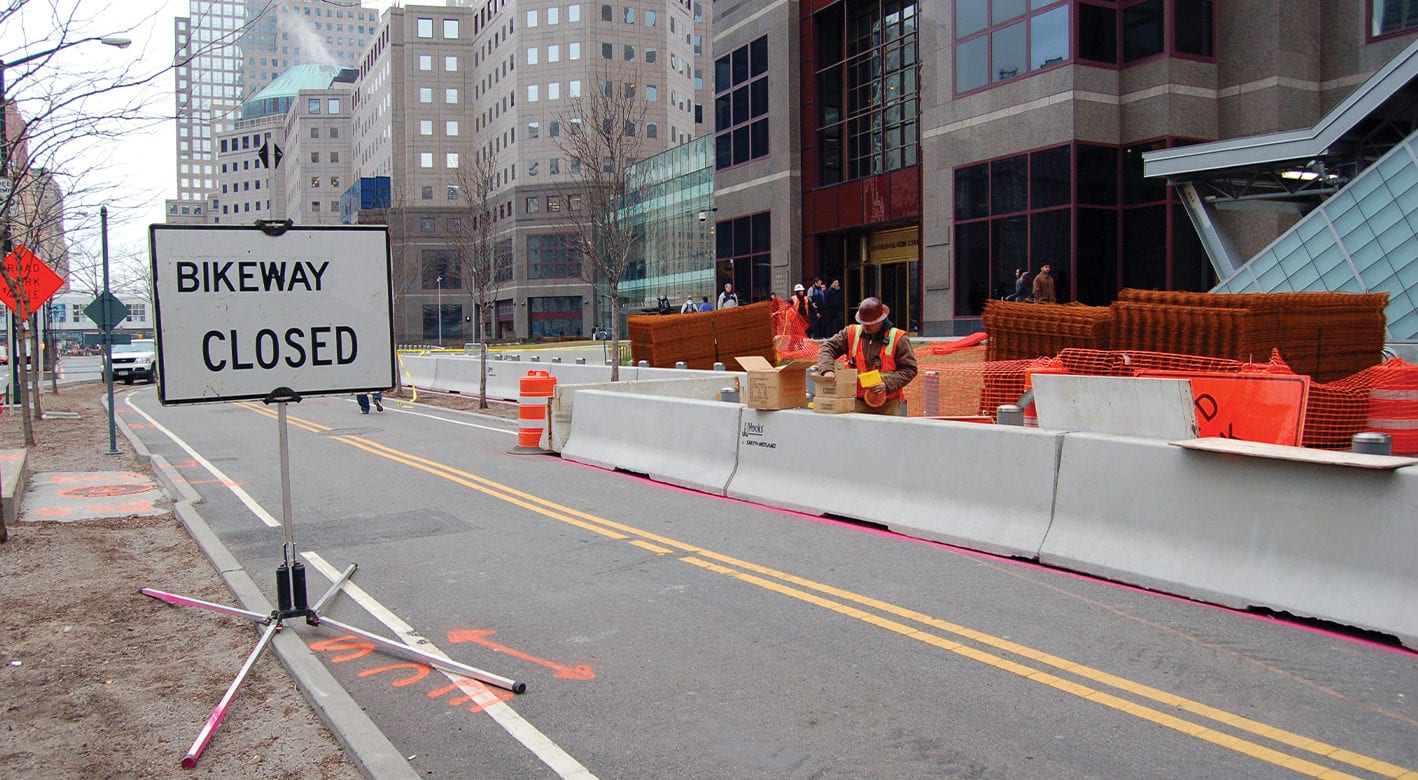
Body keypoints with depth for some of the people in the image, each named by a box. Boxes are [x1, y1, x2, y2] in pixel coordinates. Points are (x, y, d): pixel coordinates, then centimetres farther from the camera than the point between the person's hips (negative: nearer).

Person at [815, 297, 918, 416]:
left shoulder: (898, 339, -2)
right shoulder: (851, 333, 7)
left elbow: (909, 369, -1)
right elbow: (828, 348, 5)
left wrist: (887, 385, -13)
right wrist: (827, 369, -15)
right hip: (858, 402, 2)